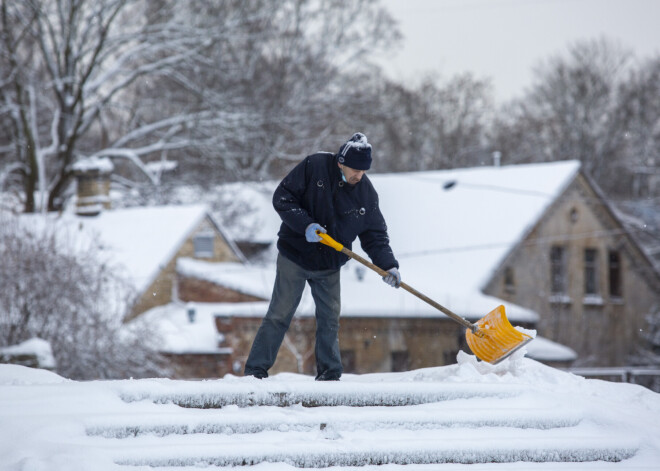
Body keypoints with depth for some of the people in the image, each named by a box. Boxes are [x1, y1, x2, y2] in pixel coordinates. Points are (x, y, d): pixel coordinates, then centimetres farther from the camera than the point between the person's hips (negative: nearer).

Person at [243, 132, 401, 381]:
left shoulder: (366, 194, -5)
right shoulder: (314, 166, -15)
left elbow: (375, 235, 1)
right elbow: (282, 197, -13)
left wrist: (388, 265, -14)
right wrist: (305, 224, -26)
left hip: (329, 265, 4)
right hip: (295, 257, -4)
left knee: (330, 316, 2)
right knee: (279, 315, -3)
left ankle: (329, 374, 12)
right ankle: (255, 370, 3)